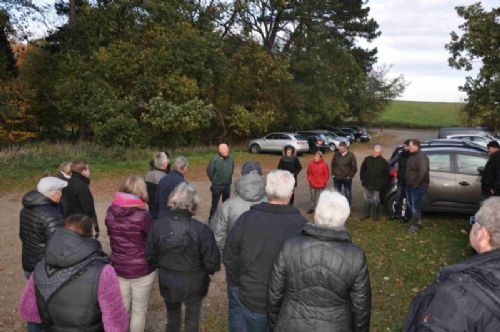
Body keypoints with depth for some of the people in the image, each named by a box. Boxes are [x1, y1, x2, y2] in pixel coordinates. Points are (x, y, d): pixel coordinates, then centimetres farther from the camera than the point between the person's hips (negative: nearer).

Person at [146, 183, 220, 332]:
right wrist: (207, 270, 3)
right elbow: (212, 263, -20)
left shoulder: (159, 225, -20)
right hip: (193, 285, -3)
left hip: (168, 284, 3)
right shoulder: (201, 230, -28)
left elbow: (150, 255, -8)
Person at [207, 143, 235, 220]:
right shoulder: (215, 159, -20)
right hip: (217, 186, -4)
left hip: (227, 185, 4)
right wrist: (214, 180, 3)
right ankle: (212, 219, 19)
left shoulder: (230, 159, -7)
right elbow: (209, 171, -9)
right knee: (215, 203, 6)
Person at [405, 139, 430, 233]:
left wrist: (416, 183, -24)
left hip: (418, 186, -10)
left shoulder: (421, 157, -22)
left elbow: (423, 172, -31)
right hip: (410, 185, 10)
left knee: (415, 206, -1)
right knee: (410, 204, 18)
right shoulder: (412, 155, 8)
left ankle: (415, 225, 12)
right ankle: (418, 221, 32)